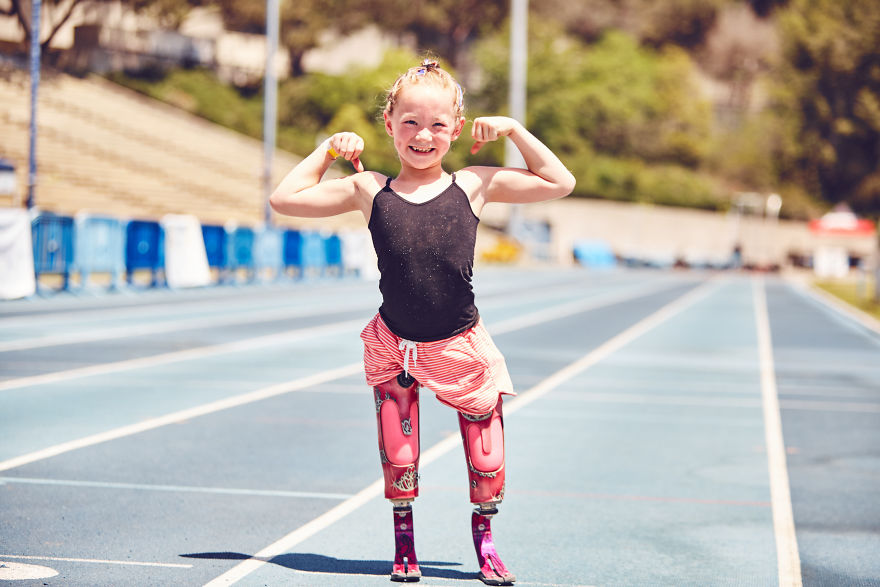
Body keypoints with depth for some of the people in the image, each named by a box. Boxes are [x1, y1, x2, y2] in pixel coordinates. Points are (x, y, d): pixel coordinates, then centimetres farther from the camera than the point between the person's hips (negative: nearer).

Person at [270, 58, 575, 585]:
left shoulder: (473, 185, -3)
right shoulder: (369, 190, -2)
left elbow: (560, 184, 2)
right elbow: (285, 199, 1)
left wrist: (514, 130, -4)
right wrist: (327, 151, 1)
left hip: (461, 346, 0)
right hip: (393, 346, 0)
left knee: (485, 458, 5)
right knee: (398, 456, 3)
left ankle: (485, 541, 27)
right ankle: (404, 542, 25)